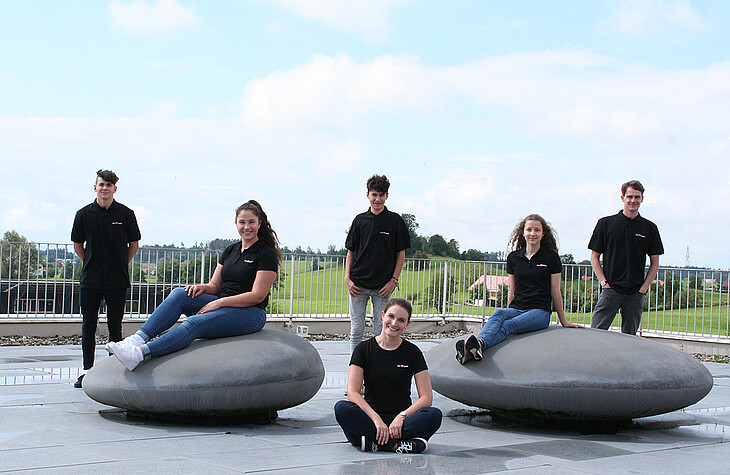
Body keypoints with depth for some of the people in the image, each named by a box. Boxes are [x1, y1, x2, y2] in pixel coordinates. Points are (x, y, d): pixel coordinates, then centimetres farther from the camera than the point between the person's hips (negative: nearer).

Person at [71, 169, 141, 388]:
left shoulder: (125, 214, 0)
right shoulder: (84, 214, 3)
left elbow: (134, 245, 9)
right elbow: (78, 245, 14)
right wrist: (91, 264, 12)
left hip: (117, 280, -2)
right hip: (90, 280, 2)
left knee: (115, 326, 3)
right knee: (88, 325, 5)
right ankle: (87, 371, 12)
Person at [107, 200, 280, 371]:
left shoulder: (267, 254, -6)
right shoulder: (230, 250, 17)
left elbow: (257, 296, -14)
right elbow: (215, 286, 17)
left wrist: (219, 302, -18)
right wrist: (202, 287, -7)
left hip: (251, 314, -7)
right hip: (223, 305, 7)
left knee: (196, 323, -32)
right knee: (179, 294, -18)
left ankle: (140, 353, -49)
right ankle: (139, 338, -32)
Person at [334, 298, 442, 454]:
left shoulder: (412, 352, 3)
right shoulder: (364, 349, 2)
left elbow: (426, 397, -3)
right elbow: (352, 392, -8)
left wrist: (402, 416, -20)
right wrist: (376, 419, -23)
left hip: (400, 419, 1)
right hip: (370, 416, 0)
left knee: (434, 415, -29)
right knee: (341, 408, -31)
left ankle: (374, 442, -31)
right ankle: (398, 445, -33)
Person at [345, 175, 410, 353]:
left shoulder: (395, 221, 1)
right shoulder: (360, 220, 7)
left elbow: (401, 254, 3)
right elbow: (350, 251, 12)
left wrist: (393, 281, -6)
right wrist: (347, 278, 1)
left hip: (383, 286, -1)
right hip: (358, 285, 2)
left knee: (380, 332, 2)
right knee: (356, 331, 3)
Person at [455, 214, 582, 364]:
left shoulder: (551, 257, 4)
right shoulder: (513, 258, 15)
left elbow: (555, 292, 7)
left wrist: (563, 322, 10)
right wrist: (509, 312, 18)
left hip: (540, 311, -3)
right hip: (517, 309, 3)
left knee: (508, 325, -34)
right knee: (498, 314, -34)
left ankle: (480, 345, -62)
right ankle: (479, 342, -62)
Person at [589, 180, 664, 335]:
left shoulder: (650, 228, 9)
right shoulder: (605, 223, 4)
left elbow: (655, 262, 11)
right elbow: (594, 256, 6)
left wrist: (644, 287, 0)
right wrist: (604, 282, -5)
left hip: (636, 293, 2)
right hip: (610, 289, -2)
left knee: (629, 336, 6)